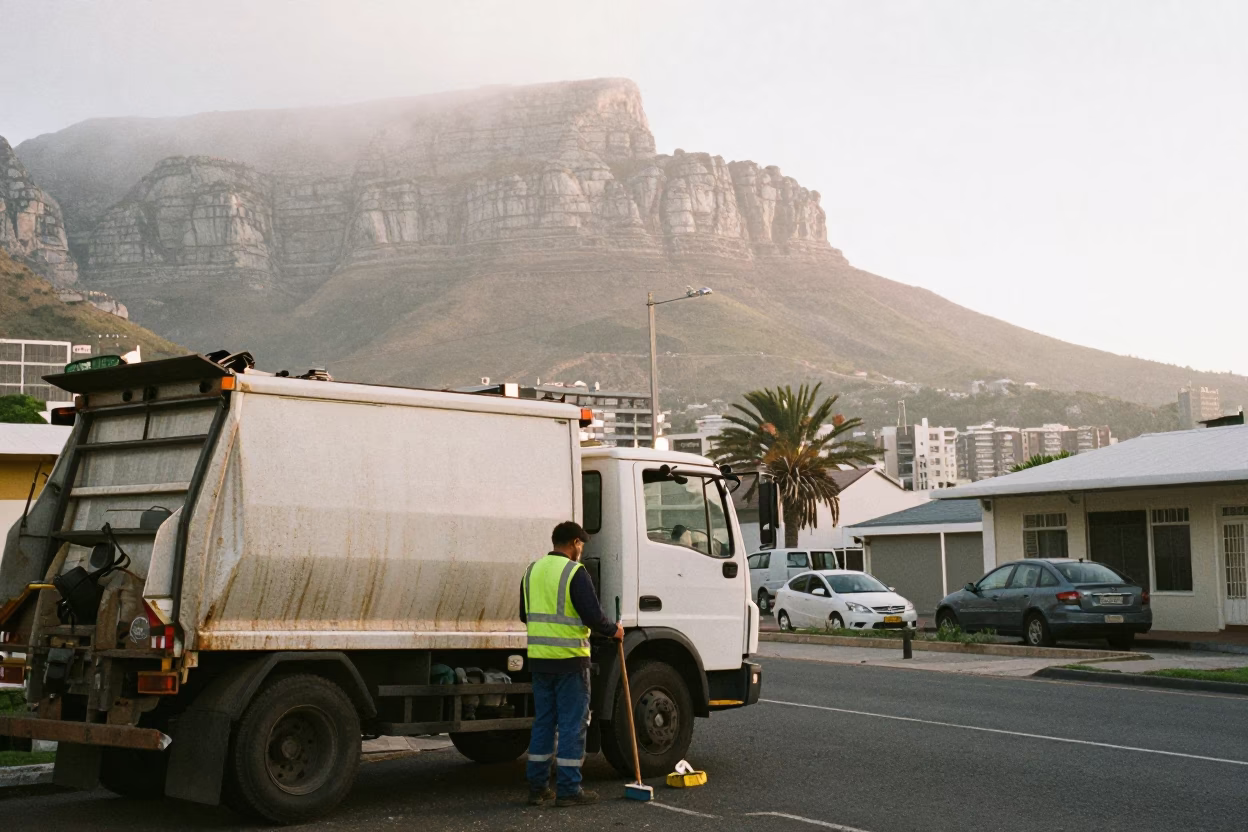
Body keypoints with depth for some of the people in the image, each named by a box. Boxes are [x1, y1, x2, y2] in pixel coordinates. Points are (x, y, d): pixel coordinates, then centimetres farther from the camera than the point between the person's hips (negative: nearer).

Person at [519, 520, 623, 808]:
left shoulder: (532, 571, 11)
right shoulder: (575, 572, -12)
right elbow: (592, 614, -17)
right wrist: (613, 630, 1)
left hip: (539, 658, 7)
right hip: (570, 658, -7)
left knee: (543, 722, 13)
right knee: (572, 723, 0)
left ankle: (538, 786, 15)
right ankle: (568, 789, 1)